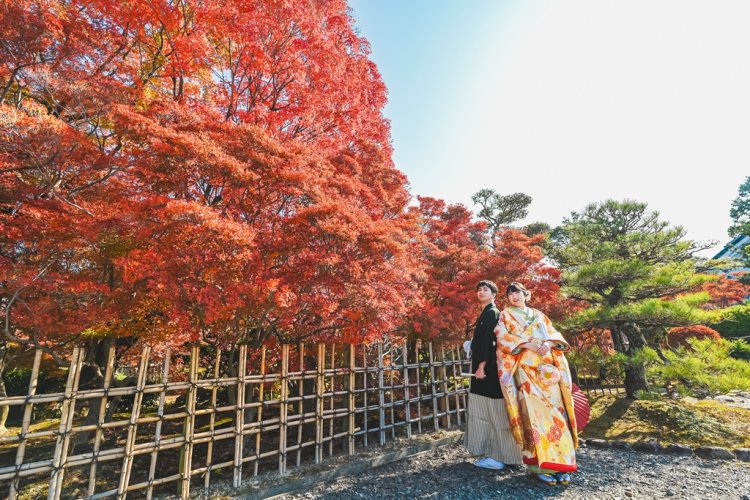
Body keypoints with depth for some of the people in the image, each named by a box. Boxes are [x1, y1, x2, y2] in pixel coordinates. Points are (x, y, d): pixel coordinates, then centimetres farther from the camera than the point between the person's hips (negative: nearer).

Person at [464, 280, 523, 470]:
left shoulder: (491, 312, -10)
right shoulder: (486, 313, 18)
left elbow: (489, 340, -19)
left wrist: (482, 366, -22)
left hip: (489, 368, -9)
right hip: (485, 367, 9)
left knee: (493, 413, -3)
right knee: (487, 413, 13)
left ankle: (498, 456, 6)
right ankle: (493, 453, 21)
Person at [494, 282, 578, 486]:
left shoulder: (539, 315, 22)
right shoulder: (506, 315, 10)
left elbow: (554, 334, 14)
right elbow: (503, 337, -4)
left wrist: (548, 343, -9)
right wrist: (528, 345, -16)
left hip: (548, 367, 4)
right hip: (525, 367, -4)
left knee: (555, 410, -2)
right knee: (535, 412, -10)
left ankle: (560, 464, 5)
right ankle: (543, 465, -4)